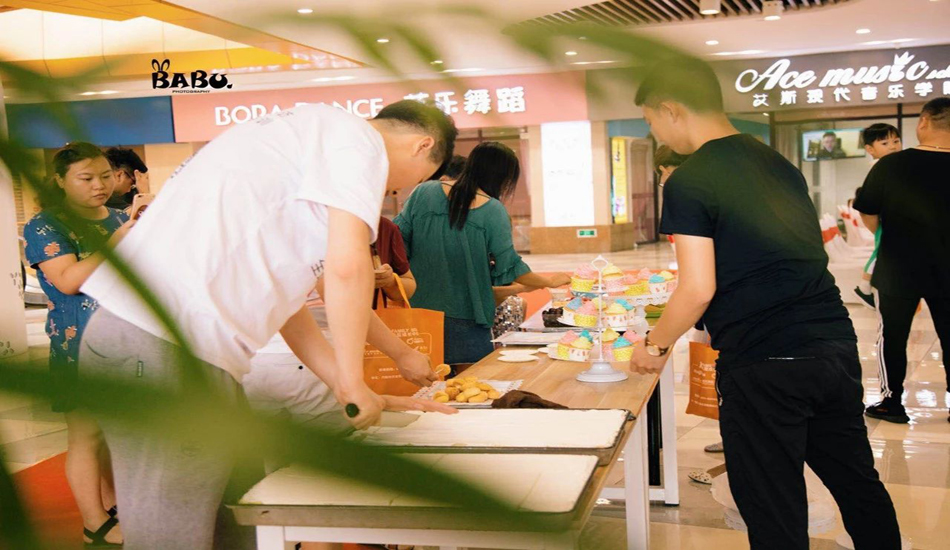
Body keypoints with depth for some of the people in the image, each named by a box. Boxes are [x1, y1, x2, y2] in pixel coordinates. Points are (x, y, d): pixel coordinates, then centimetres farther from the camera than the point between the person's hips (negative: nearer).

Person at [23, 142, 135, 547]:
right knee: (86, 434, 0)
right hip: (80, 347, -6)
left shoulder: (119, 218, 11)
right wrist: (118, 242, -25)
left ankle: (112, 504, 28)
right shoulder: (45, 226, -7)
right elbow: (68, 280, -21)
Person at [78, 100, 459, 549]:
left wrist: (359, 396, 24)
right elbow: (347, 265, -15)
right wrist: (353, 385, -3)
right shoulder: (358, 137, -1)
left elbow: (285, 304, 26)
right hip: (168, 345, -10)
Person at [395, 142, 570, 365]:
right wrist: (550, 282, 8)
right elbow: (509, 267, -6)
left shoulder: (424, 192, 0)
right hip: (466, 323, -3)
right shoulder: (493, 211, -9)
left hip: (417, 312, 4)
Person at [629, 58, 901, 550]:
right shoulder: (779, 164, 12)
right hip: (836, 344, 7)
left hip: (763, 365, -7)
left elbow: (698, 290, -15)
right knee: (858, 485, 22)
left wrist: (655, 345, 1)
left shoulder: (689, 183, -10)